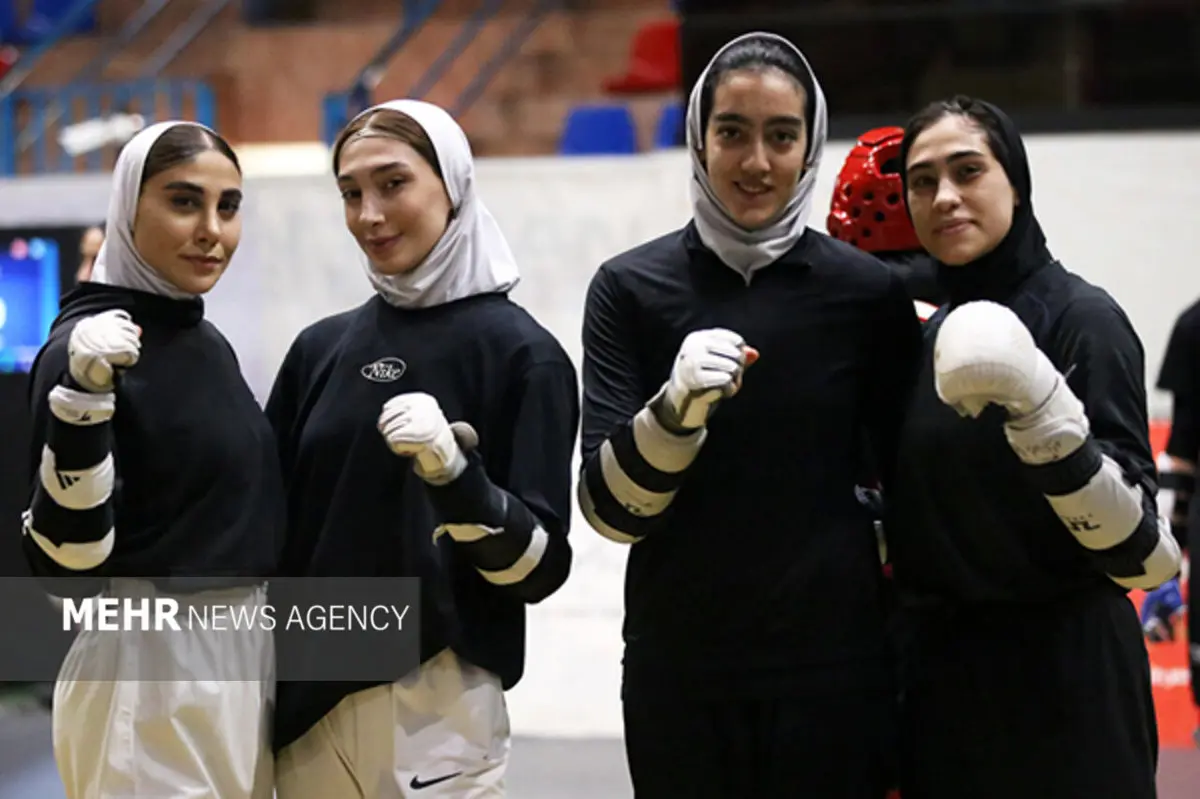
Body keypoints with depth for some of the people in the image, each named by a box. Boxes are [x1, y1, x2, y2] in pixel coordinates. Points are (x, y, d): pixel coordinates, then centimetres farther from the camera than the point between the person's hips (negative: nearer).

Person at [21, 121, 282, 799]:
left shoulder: (209, 342, 9)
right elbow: (67, 565, -21)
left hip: (242, 660, 8)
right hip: (151, 678, -8)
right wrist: (80, 400, -32)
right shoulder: (92, 347, -15)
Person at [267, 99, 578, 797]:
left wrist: (454, 473, -25)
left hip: (438, 705, -4)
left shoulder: (519, 352, -6)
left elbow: (539, 566, -12)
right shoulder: (321, 348, 9)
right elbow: (273, 520, 15)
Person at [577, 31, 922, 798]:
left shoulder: (869, 291, -1)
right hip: (678, 672, 0)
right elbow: (609, 508, -6)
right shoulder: (631, 287, -1)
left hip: (832, 669, 0)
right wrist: (675, 409, -24)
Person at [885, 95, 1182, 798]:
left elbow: (1144, 553, -21)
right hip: (940, 682, 7)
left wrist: (1037, 403, -31)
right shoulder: (937, 333, 9)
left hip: (1062, 683, -7)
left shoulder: (1082, 317, -13)